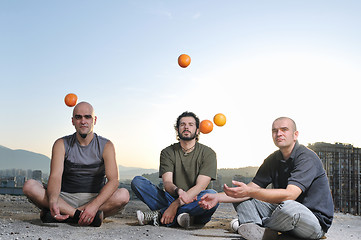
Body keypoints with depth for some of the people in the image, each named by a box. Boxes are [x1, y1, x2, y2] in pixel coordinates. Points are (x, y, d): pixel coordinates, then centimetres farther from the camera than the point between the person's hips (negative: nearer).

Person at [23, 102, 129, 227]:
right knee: (29, 186, -22)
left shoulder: (106, 146, -3)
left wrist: (94, 205, -34)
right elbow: (55, 176, -16)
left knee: (123, 195, -31)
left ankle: (65, 214, -30)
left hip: (96, 198, -1)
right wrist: (53, 201, -38)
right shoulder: (62, 144, 0)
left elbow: (113, 180, -16)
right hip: (65, 199, 1)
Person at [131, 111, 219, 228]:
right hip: (172, 199, 2)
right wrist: (178, 191, -33)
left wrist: (176, 204, -25)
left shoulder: (208, 153, -1)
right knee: (137, 181, -14)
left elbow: (200, 186, -12)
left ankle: (159, 214, -26)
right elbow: (167, 182, -7)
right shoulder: (168, 152, 7)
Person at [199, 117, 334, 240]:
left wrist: (249, 192, -38)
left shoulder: (307, 158, -17)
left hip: (316, 220, -7)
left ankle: (259, 224, -8)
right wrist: (218, 197, -11)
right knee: (240, 198, 2)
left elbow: (289, 194, -30)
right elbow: (253, 187, 2)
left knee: (288, 207, -40)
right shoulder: (273, 159, 7)